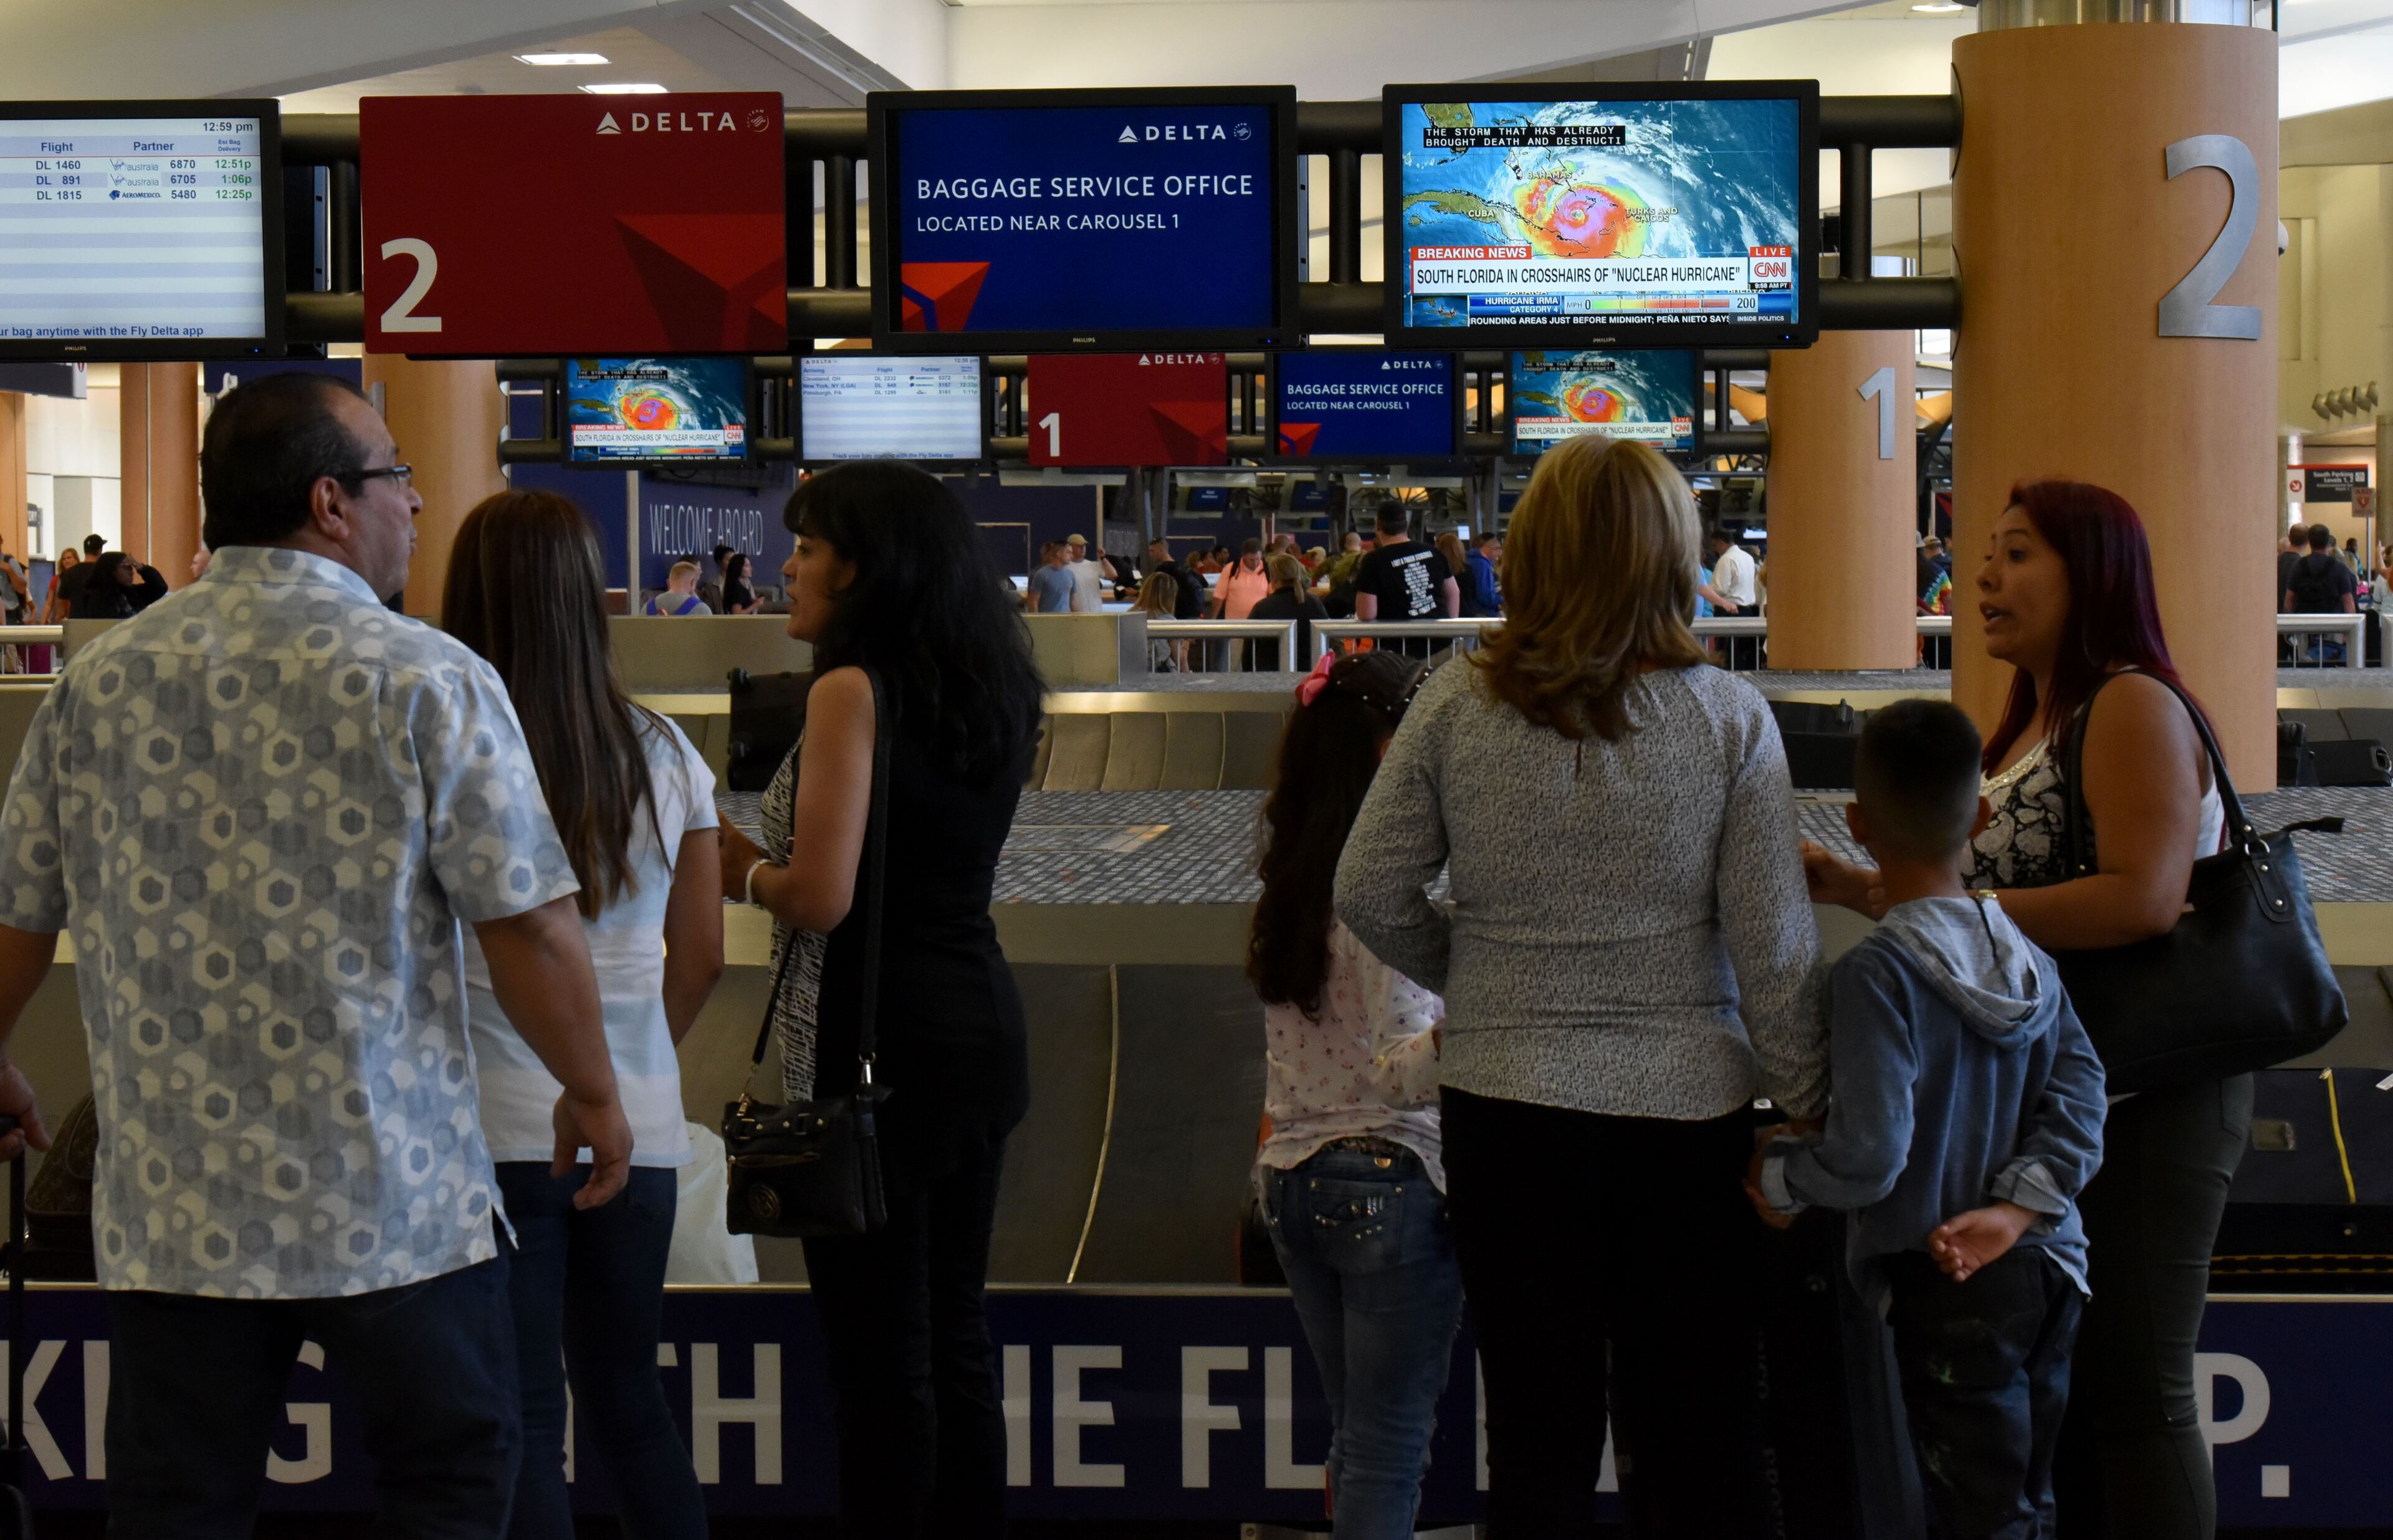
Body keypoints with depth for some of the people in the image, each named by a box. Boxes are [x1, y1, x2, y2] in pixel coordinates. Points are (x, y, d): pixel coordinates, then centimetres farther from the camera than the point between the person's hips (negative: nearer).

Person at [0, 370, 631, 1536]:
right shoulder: (428, 681, -9)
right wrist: (593, 1092, 4)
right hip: (395, 1203, -3)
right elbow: (529, 927, -10)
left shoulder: (97, 680, 4)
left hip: (168, 1210, 4)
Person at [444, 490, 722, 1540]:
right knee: (628, 1396, 18)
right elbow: (701, 960, 10)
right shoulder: (663, 757, 4)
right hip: (640, 1129, 4)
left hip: (498, 1128, -4)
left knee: (520, 1423, 3)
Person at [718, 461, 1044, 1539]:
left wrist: (742, 873, 0)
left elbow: (823, 896, -19)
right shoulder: (991, 692, 11)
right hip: (981, 1020, 8)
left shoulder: (852, 692, -13)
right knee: (955, 1337, 15)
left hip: (876, 1040, -8)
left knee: (879, 1357, -1)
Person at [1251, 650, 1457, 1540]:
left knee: (1356, 1437, 16)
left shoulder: (1291, 882, 9)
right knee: (1391, 1452, -2)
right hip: (1391, 1182, -8)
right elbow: (1398, 1073, -21)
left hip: (1292, 1176, 8)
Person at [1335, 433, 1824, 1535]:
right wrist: (1808, 1115, 3)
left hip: (1505, 1109, 1)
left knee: (1536, 1440, 12)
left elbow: (1370, 895, 0)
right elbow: (1772, 947, -7)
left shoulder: (1457, 705, -5)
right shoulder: (1729, 718, -8)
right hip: (1685, 1111, -1)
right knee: (1696, 1445, 10)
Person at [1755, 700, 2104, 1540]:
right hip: (2045, 1270, 7)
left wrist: (1777, 1174, -5)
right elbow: (2080, 1097, -3)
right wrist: (2014, 1209, -7)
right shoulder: (2029, 958, 3)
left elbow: (1869, 1156, -23)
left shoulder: (1877, 974, -19)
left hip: (1945, 1291, -7)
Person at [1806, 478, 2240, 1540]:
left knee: (2132, 1392, -4)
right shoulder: (2030, 723, 16)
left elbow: (2144, 897, -25)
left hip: (2146, 1109, -10)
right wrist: (1855, 888, 2)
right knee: (2060, 1382, 15)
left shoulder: (2133, 707, -13)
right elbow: (1992, 889, 17)